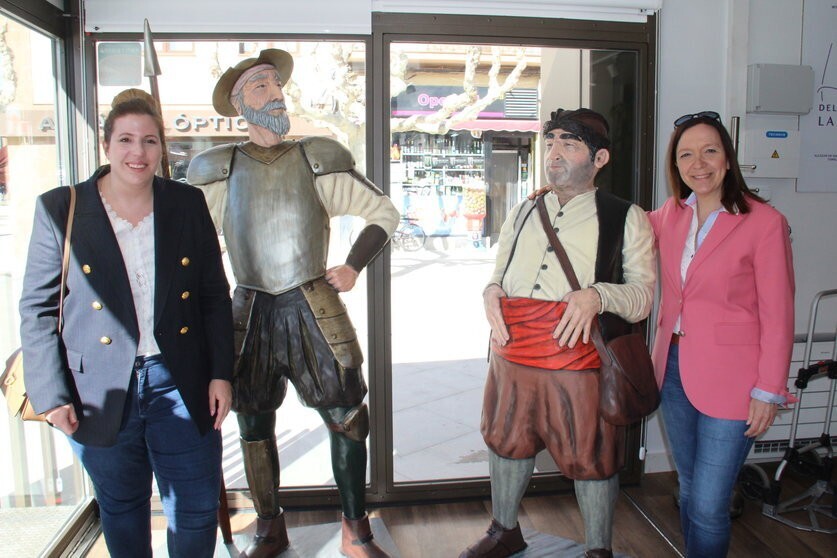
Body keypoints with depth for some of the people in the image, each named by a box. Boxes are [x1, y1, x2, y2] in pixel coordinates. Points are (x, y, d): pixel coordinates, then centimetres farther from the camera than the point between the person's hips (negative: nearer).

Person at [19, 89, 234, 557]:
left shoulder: (188, 204, 1)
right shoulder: (60, 209, -4)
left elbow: (215, 296, 4)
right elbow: (38, 308, 0)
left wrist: (221, 373, 0)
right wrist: (51, 394, -4)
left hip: (182, 383, 1)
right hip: (102, 391, 0)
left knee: (197, 509, 8)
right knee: (121, 510, 18)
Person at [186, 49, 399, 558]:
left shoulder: (318, 161, 3)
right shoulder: (219, 171, 6)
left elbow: (384, 212, 8)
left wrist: (354, 267, 0)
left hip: (314, 309, -1)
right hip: (251, 312, 2)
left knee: (348, 418, -2)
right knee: (254, 426, 8)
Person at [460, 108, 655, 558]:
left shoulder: (626, 219, 3)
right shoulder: (521, 214, 17)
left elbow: (643, 294, -3)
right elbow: (500, 272, 24)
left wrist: (597, 295, -22)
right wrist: (491, 291, 0)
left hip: (580, 356, -4)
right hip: (512, 352, 5)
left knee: (591, 457, 5)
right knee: (506, 440, 17)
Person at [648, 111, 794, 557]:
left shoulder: (764, 222, -12)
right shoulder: (671, 214, 4)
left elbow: (777, 317, -9)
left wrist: (769, 391, -9)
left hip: (730, 379, -5)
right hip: (674, 368, 6)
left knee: (708, 506, -2)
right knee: (689, 491, 19)